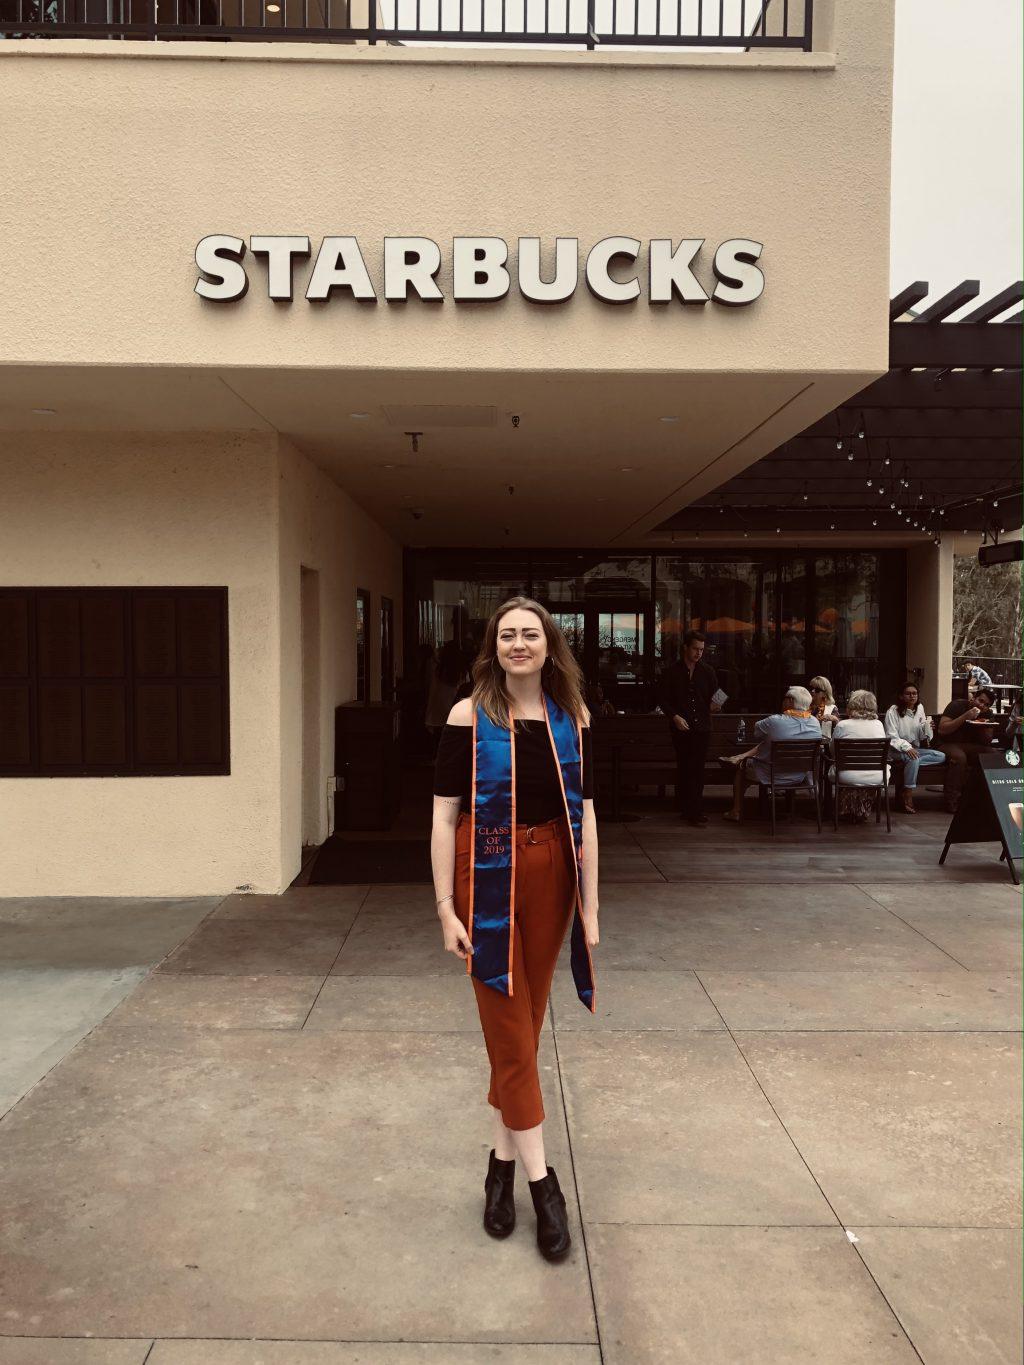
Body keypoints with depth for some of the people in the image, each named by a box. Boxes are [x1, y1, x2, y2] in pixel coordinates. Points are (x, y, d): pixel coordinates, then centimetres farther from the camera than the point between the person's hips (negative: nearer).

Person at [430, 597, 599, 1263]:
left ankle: (503, 1160, 31)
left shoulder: (571, 719, 1)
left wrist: (590, 907, 2)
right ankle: (541, 1182, 15)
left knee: (525, 1030, 14)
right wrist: (447, 908, -11)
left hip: (549, 877, 3)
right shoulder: (469, 717, -7)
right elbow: (445, 815, -7)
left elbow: (585, 815, 3)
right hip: (486, 879, -3)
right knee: (512, 1034, 3)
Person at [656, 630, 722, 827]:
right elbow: (662, 699, 3)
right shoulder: (672, 672, 3)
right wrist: (675, 716, -11)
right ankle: (689, 810, 1)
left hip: (702, 727, 2)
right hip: (681, 728, -2)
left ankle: (692, 810, 7)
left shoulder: (707, 671, 10)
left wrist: (714, 705, -9)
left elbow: (714, 696, 14)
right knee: (684, 768, -3)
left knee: (698, 769, 0)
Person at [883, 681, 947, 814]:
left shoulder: (919, 708, 11)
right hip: (897, 750, -7)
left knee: (941, 756, -15)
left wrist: (927, 726, -10)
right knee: (913, 759, -37)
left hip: (915, 748, 7)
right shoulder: (893, 711, -8)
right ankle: (908, 799, -31)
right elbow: (892, 738, -14)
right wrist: (906, 747, -30)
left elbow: (923, 736, 13)